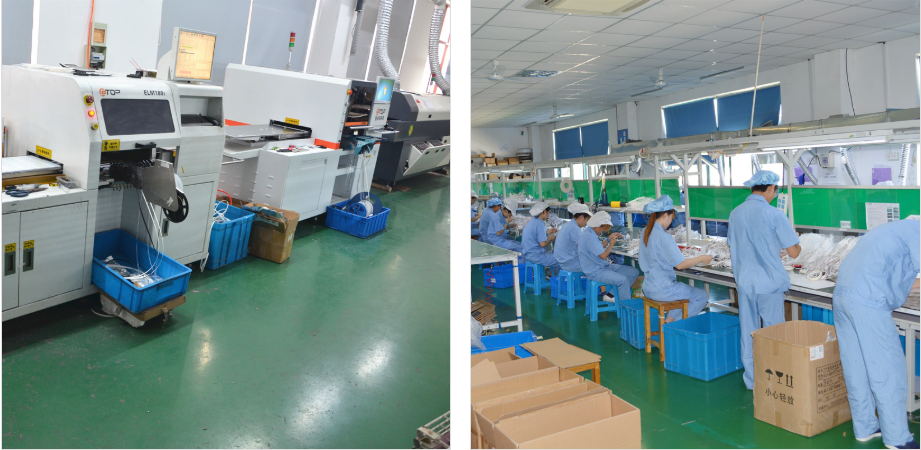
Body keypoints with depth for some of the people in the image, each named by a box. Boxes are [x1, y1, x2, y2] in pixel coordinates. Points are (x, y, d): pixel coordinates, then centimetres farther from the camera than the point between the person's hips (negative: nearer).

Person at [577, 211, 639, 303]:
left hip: (604, 266, 11)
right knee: (623, 280, -28)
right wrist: (611, 244, -6)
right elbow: (603, 255, -22)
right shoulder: (589, 237, -22)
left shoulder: (590, 234, 12)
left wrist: (609, 239, 19)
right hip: (595, 272, -11)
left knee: (634, 272, 5)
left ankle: (611, 295, 6)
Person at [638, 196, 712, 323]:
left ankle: (671, 319, 16)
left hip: (648, 287, 9)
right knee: (703, 296, 3)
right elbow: (680, 264, -18)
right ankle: (672, 323, 0)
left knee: (687, 290, 28)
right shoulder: (664, 237, -20)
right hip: (662, 288, -9)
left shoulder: (646, 232, 6)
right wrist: (701, 258, -4)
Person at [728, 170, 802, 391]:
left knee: (748, 332, 12)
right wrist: (796, 240, 11)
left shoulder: (735, 213, 4)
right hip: (769, 283, -5)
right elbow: (793, 252, -10)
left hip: (744, 282, 5)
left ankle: (751, 379, 22)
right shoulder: (774, 215, -13)